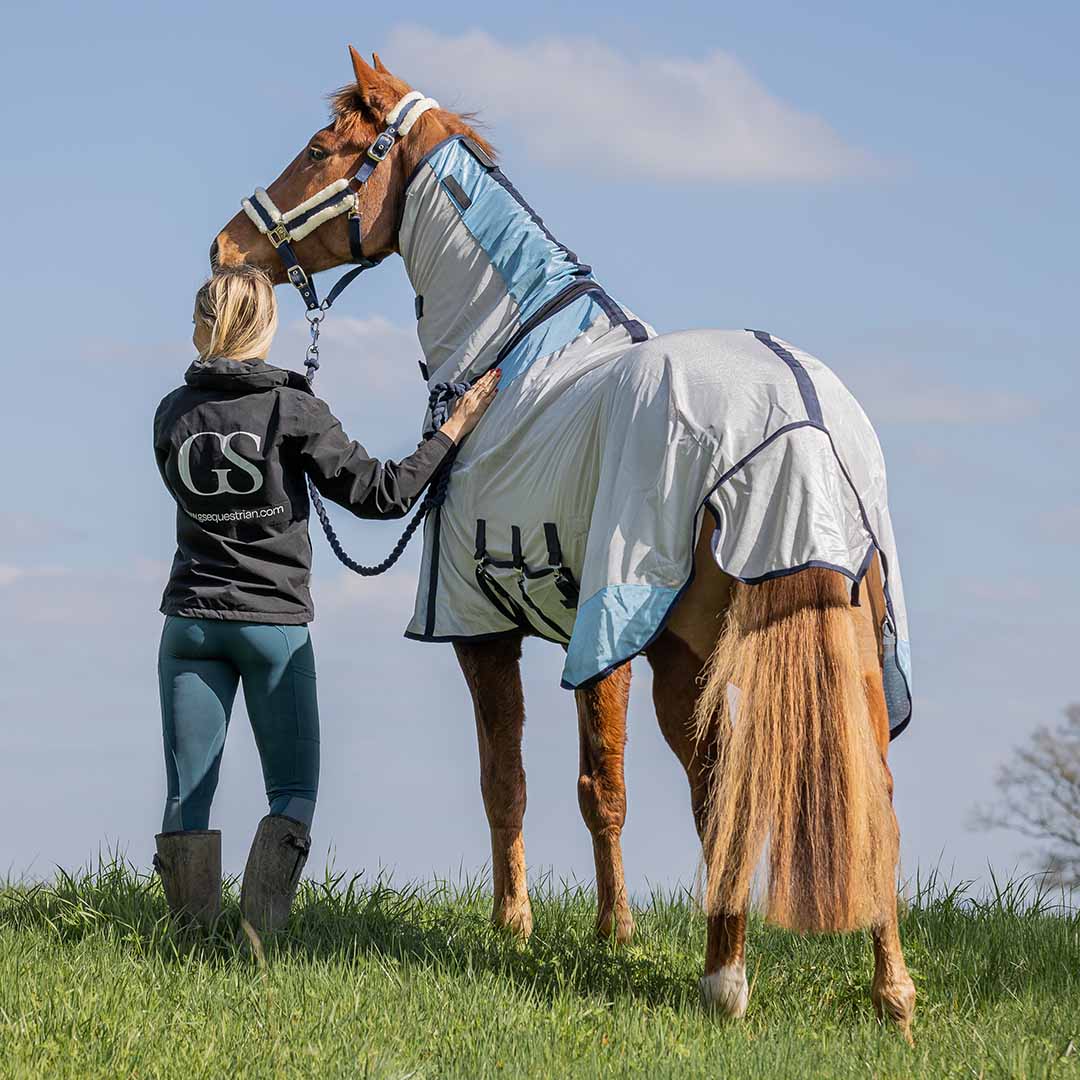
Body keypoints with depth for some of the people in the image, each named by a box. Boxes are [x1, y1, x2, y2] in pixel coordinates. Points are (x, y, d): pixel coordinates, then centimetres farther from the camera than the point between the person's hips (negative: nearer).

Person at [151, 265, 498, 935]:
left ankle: (195, 934, 1)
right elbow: (378, 494, -9)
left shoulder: (174, 413, 2)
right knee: (294, 791, 7)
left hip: (191, 621, 3)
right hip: (275, 623, -2)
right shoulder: (294, 410, -8)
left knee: (188, 796, 6)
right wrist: (453, 432, -1)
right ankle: (260, 931, -7)